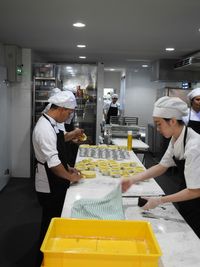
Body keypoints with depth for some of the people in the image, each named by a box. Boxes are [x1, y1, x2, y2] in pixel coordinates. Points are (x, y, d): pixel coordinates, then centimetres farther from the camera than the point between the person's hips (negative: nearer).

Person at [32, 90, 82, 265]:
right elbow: (53, 163, -27)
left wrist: (68, 168, 11)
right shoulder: (45, 128, -26)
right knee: (50, 224, 7)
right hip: (49, 186, -9)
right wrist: (70, 177, -14)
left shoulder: (52, 124, 6)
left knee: (56, 219, 21)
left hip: (56, 184, 9)